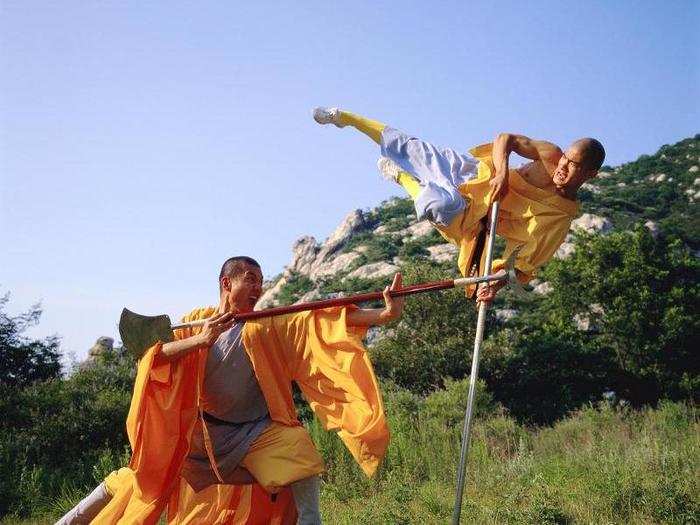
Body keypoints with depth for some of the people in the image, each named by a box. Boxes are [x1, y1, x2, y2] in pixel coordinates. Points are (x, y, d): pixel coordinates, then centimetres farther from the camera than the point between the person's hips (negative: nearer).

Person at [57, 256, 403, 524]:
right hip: (200, 428, 1)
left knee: (302, 467, -23)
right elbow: (152, 357, -15)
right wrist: (198, 341, -32)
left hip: (261, 429, -1)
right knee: (144, 474, 11)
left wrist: (384, 314, -35)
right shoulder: (196, 321, -5)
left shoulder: (270, 326, -11)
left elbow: (327, 322, -23)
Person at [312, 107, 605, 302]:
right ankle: (342, 117, 19)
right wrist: (502, 172, -28)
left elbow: (530, 261, -16)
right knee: (409, 147, -5)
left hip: (471, 215, -2)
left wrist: (498, 281, -32)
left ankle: (400, 177, 2)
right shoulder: (551, 155, -12)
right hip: (472, 170, 2)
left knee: (443, 205, -35)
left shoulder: (562, 217, -18)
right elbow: (505, 139, -8)